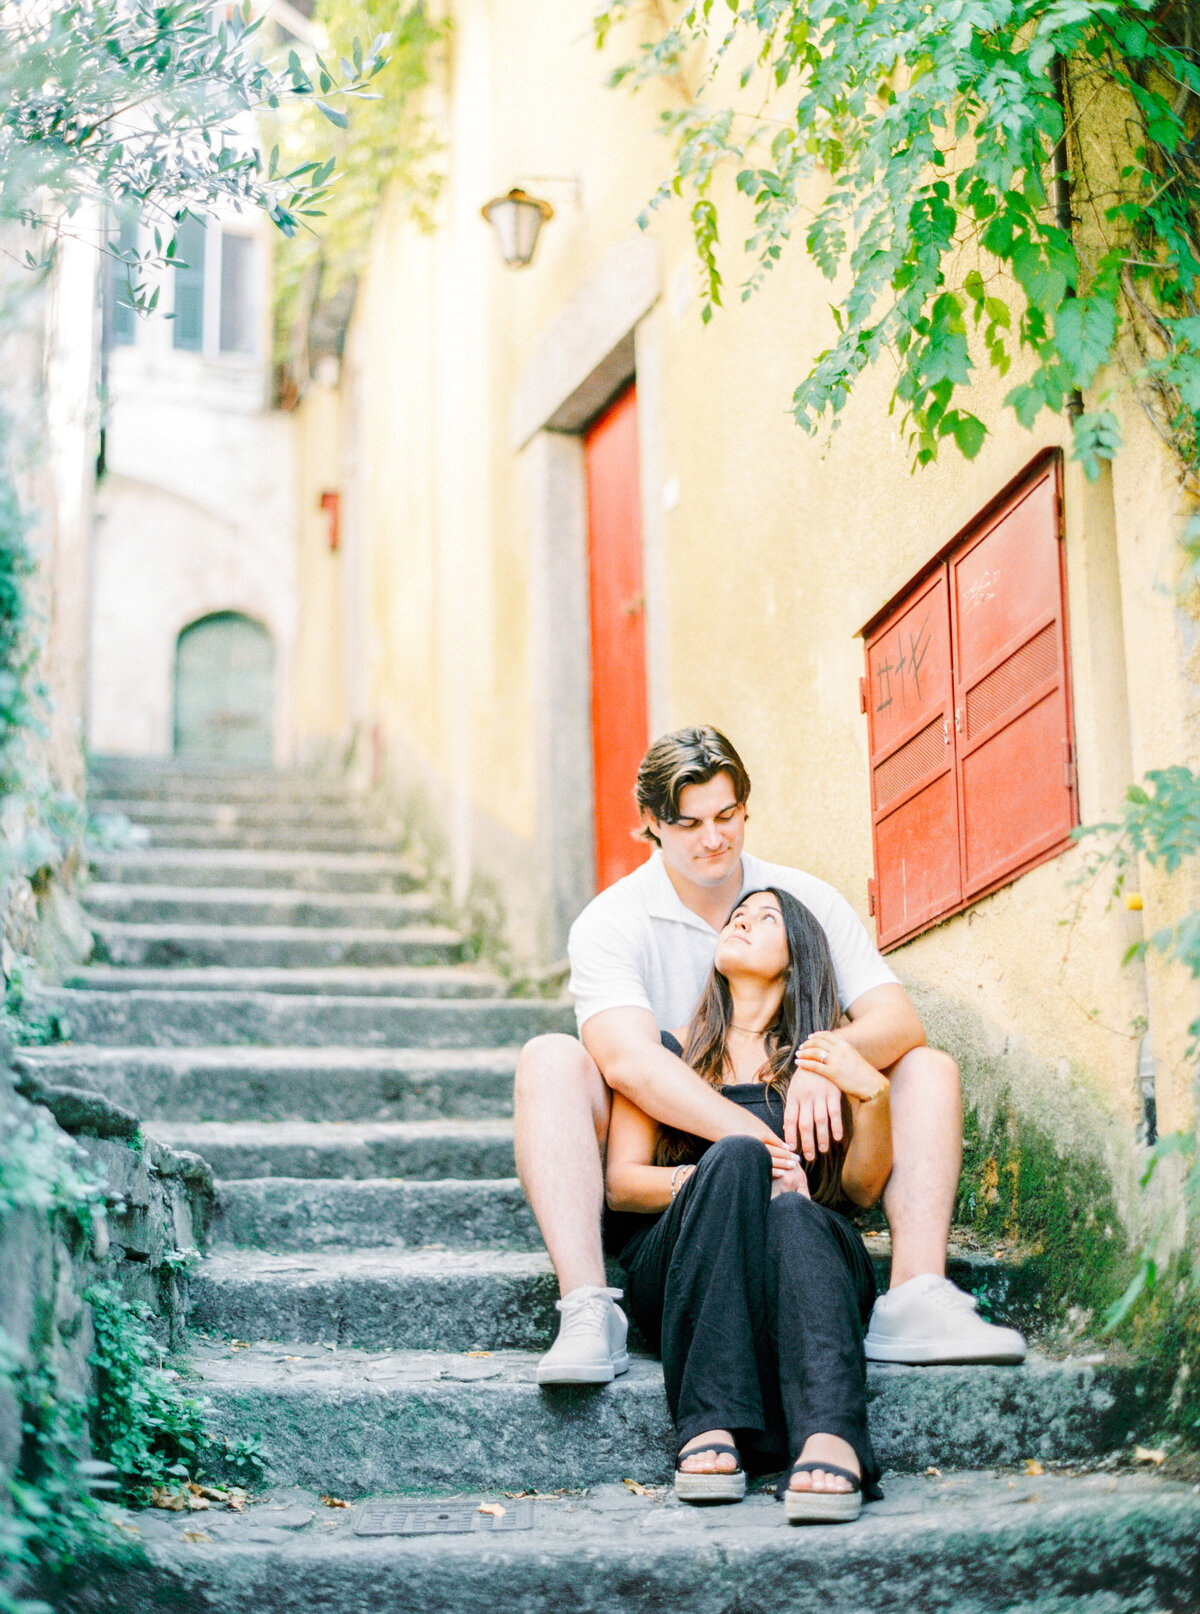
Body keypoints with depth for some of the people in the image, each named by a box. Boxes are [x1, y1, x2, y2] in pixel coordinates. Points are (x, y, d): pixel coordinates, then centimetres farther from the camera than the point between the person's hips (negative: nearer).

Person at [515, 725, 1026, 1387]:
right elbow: (628, 1062, -26)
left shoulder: (807, 901, 4)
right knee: (550, 1061, -27)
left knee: (927, 1068, -13)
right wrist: (752, 1136, -39)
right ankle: (587, 1310, -39)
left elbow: (899, 1022, -7)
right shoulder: (610, 923, -7)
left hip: (791, 1150, 3)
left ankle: (915, 1296, -31)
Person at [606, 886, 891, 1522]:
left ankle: (830, 1441, -60)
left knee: (791, 1213, -35)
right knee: (735, 1154, -32)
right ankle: (711, 1427, -44)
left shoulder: (820, 1056, 20)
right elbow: (620, 1182, 8)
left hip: (807, 1260, 1)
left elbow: (863, 1188, 10)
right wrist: (721, 1178, -10)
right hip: (676, 1272, 0)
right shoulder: (669, 1051, 18)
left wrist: (871, 1093, -8)